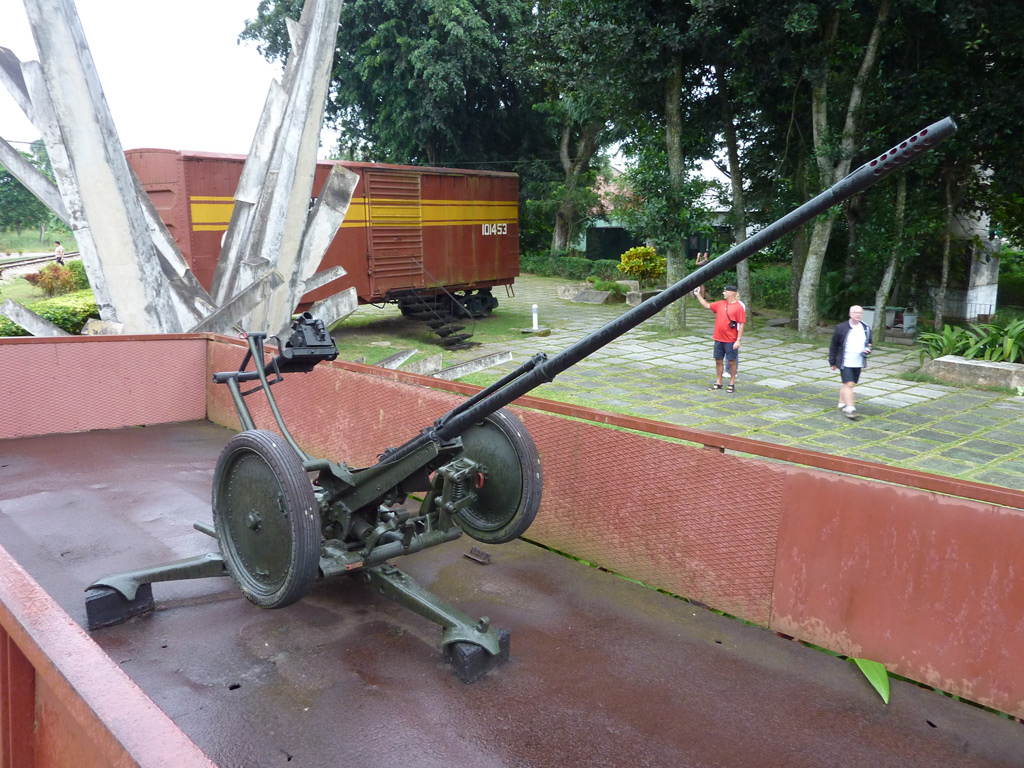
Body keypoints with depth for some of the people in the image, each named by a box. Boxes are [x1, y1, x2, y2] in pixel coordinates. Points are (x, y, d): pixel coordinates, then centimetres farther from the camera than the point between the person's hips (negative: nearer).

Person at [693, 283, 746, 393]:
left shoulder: (739, 307, -10)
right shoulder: (720, 304, 8)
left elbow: (741, 324, -12)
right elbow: (706, 306, 21)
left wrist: (738, 340, -16)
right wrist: (698, 295, 15)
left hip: (731, 340, -6)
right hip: (719, 339, 6)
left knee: (732, 361, 3)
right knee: (718, 360, 11)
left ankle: (732, 384, 14)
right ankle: (718, 383, 21)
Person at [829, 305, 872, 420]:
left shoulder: (866, 329, 8)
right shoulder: (841, 328, -5)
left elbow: (869, 344, 21)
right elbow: (834, 346, 0)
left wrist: (868, 350, -4)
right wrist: (832, 362, 0)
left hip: (858, 363, 5)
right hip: (845, 362, -5)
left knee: (847, 384, 13)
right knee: (848, 384, -13)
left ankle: (841, 403, 29)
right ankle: (850, 409, -12)